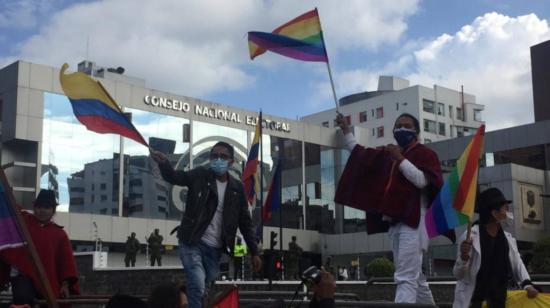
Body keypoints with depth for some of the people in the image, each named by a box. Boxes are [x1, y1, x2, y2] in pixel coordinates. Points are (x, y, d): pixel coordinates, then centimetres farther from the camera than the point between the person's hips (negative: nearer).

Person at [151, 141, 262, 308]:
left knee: (206, 290, 6)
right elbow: (174, 177, -12)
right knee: (198, 286, -17)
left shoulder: (237, 187, 5)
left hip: (215, 248, 3)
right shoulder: (200, 175, -1)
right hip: (192, 243, -3)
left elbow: (245, 222, 8)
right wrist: (163, 163, -35)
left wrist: (254, 252, 5)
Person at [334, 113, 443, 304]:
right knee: (415, 277, 16)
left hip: (413, 221, -7)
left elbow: (422, 180, -15)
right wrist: (346, 130, 22)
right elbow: (360, 155, 27)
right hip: (394, 222, 7)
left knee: (406, 278, -15)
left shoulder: (425, 154, 1)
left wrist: (400, 159, -17)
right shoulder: (387, 154, 19)